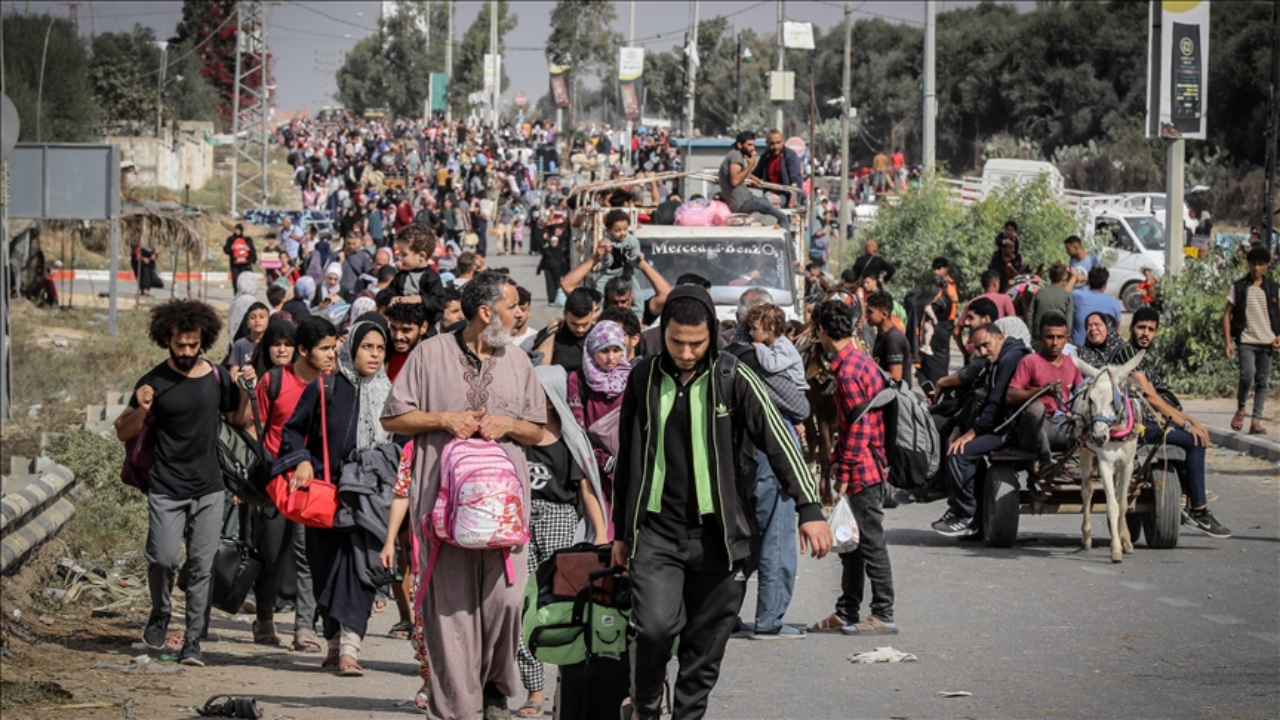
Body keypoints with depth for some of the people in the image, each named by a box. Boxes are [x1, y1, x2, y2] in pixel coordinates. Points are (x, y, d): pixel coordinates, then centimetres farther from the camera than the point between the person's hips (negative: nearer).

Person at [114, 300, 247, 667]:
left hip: (209, 489, 2)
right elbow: (123, 432, 1)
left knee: (202, 567, -1)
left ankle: (193, 642, 3)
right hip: (166, 490, -2)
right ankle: (159, 616, 17)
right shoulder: (155, 382, -4)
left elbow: (238, 420, 18)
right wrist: (141, 411, -19)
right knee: (164, 559, -11)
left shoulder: (216, 377, 4)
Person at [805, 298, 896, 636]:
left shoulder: (848, 371, -18)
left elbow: (859, 427, -21)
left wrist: (846, 473, -19)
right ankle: (847, 613, 21)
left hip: (862, 472, -10)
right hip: (864, 469, 10)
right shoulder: (859, 361, 14)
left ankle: (883, 615, -1)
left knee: (871, 543, -5)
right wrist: (841, 462, 21)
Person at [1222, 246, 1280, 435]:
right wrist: (1227, 341, -5)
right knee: (1247, 376, -19)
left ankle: (1256, 421, 7)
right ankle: (1240, 409, 6)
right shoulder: (1238, 287, 2)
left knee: (1262, 382, 2)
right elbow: (1227, 314, 3)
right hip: (1246, 341, -3)